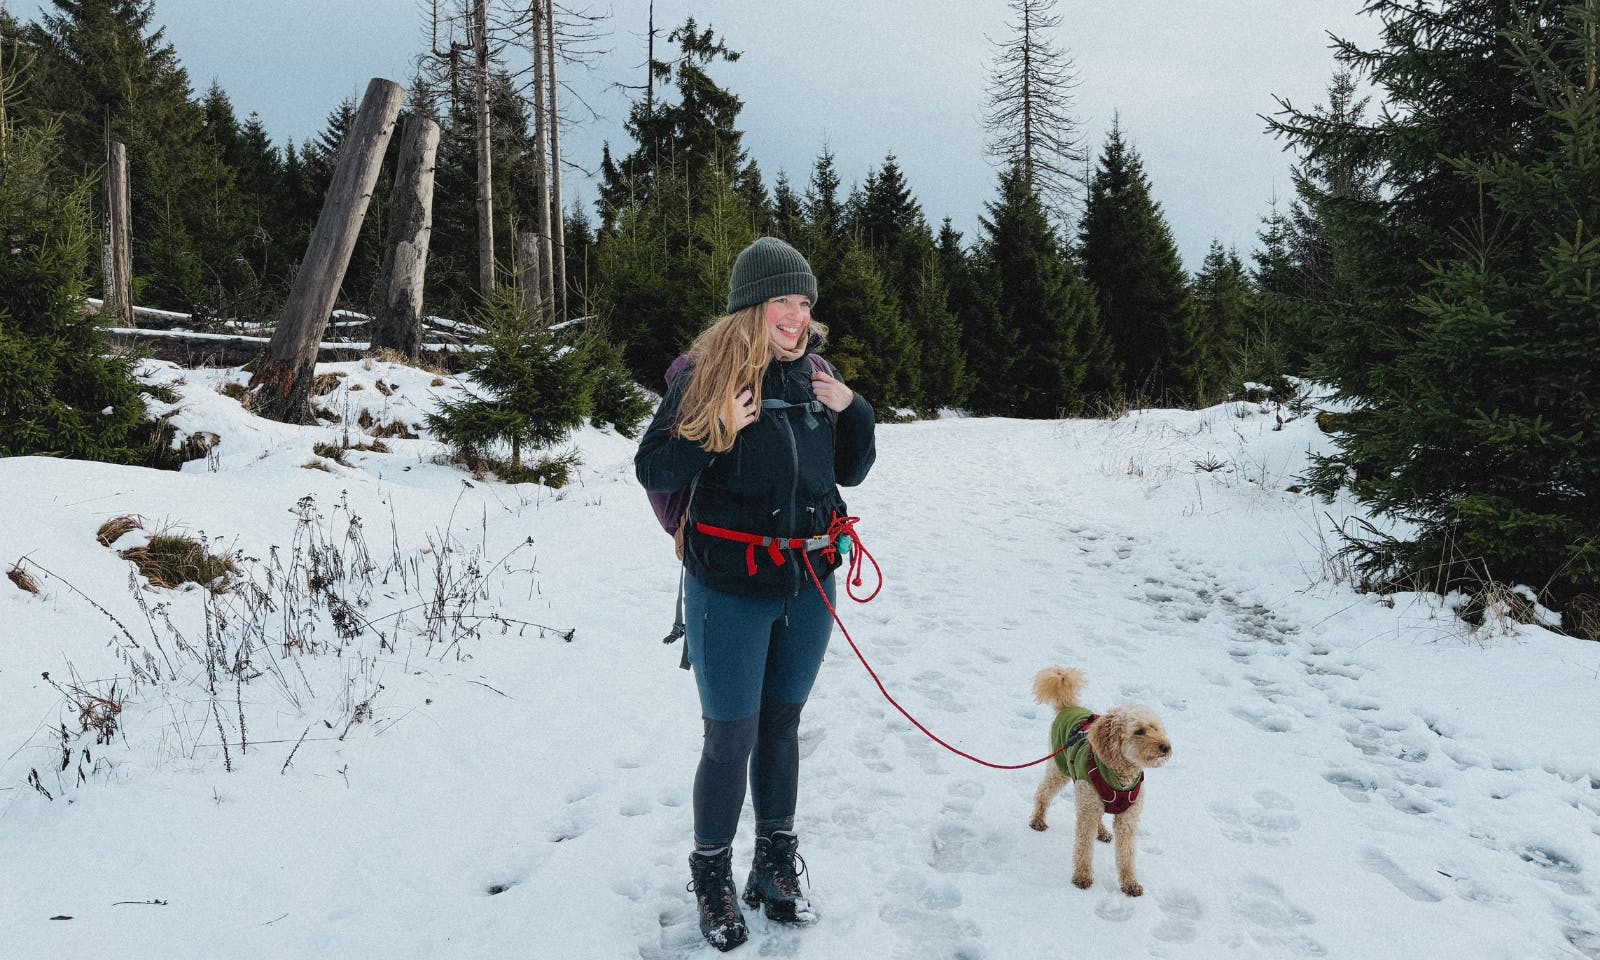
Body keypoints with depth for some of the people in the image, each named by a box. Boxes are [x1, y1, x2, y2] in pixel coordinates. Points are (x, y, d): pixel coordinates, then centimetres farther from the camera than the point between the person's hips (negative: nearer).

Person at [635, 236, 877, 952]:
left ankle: (776, 866, 35)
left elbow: (850, 472, 11)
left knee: (782, 725, 17)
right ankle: (712, 879, 26)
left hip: (809, 583, 5)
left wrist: (853, 409, -6)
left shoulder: (815, 374, 5)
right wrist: (714, 430, -24)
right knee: (730, 738, 4)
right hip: (731, 588, -4)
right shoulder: (703, 375, -10)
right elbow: (652, 472, -9)